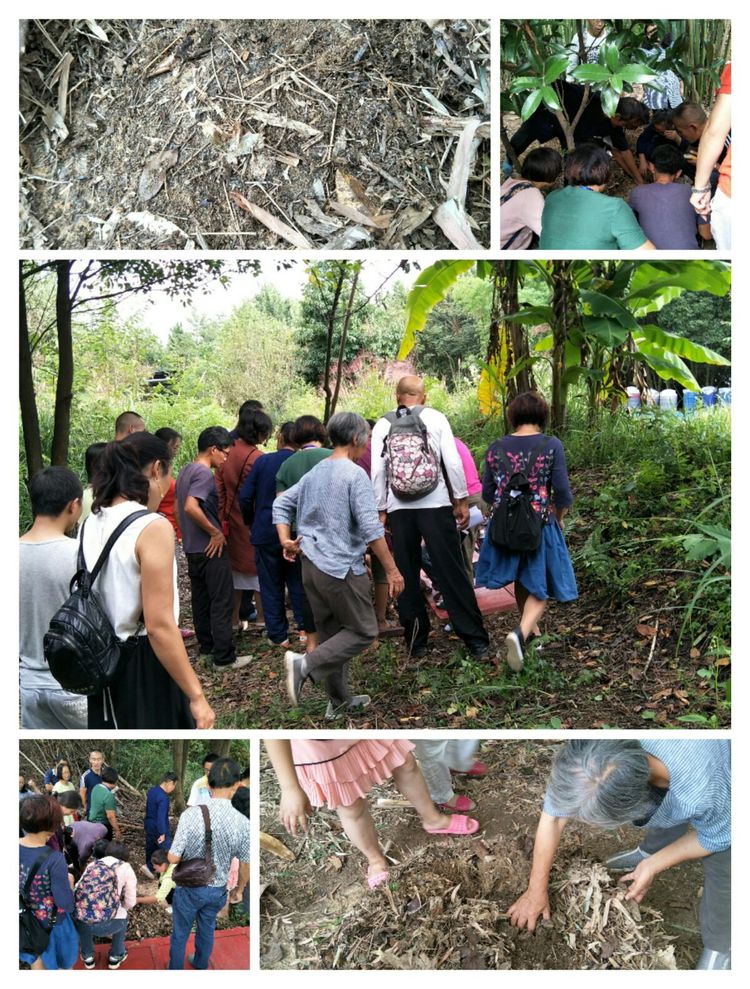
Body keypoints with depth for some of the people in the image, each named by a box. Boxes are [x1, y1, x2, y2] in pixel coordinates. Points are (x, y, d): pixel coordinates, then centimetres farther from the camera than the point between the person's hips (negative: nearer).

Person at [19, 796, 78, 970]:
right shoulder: (54, 859, -34)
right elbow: (66, 904, -27)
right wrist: (68, 883, -9)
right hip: (52, 921, -4)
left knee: (35, 959, 32)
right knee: (61, 962, 24)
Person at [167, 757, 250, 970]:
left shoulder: (191, 814, -28)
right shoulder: (243, 823, -21)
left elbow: (173, 857, -20)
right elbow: (245, 864, -7)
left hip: (189, 887, -2)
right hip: (217, 890, 2)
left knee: (180, 932, 22)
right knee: (207, 930, 28)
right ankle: (201, 964, 50)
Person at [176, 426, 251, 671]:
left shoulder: (186, 471, 11)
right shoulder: (205, 474, -18)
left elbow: (180, 508, 18)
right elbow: (192, 507, -31)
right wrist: (216, 532, -21)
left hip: (192, 548, 9)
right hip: (211, 549, -9)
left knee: (201, 600, 15)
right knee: (222, 603, -3)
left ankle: (207, 650, 24)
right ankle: (224, 657, 1)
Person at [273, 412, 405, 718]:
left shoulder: (314, 472, 11)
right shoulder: (355, 475, -14)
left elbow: (281, 504, 16)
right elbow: (371, 528, -20)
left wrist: (285, 540, 9)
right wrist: (392, 570, -16)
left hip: (311, 566, 8)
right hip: (342, 569, -8)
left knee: (330, 633, 16)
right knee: (363, 631, 3)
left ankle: (339, 700, 24)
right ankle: (305, 664, -12)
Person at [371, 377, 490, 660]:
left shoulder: (382, 426, 5)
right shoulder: (436, 418, 1)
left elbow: (377, 471, 3)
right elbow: (453, 462, -3)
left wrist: (380, 510, 9)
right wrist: (462, 501, 4)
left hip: (398, 507, 2)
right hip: (435, 503, -1)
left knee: (406, 574, 11)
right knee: (451, 572, 1)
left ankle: (416, 640, 16)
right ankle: (476, 640, 3)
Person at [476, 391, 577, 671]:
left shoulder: (496, 448, -2)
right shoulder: (551, 446, -11)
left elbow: (487, 494, 3)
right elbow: (563, 493, -12)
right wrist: (558, 516, 8)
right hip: (540, 527, -3)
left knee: (521, 581, 24)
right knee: (539, 588, 8)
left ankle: (528, 629, 41)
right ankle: (521, 632, -16)